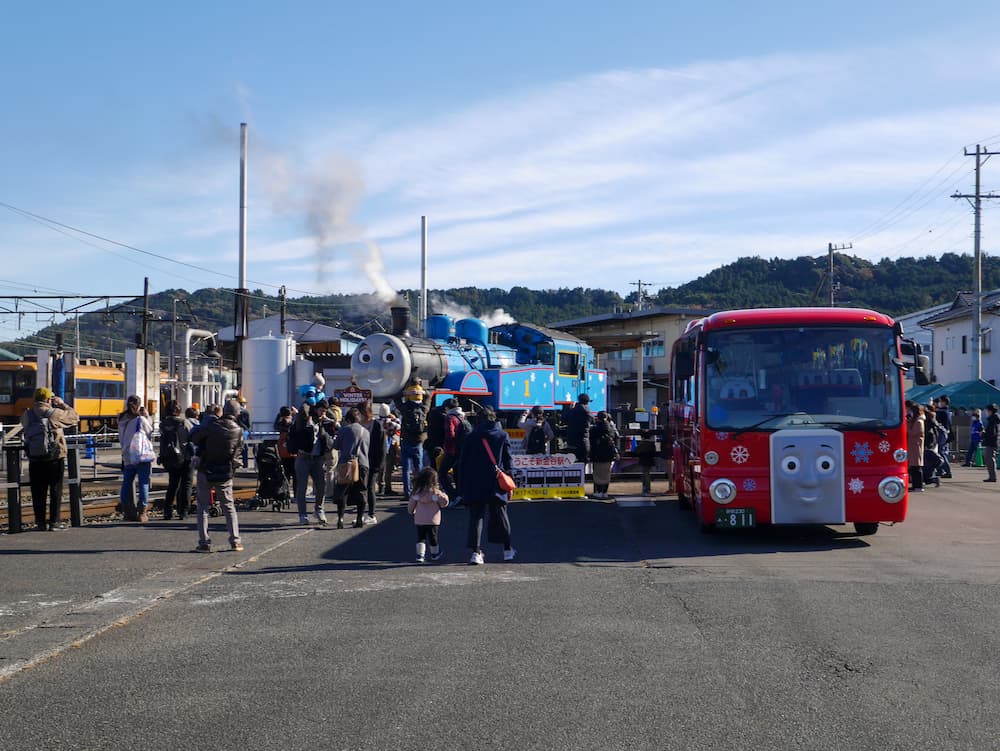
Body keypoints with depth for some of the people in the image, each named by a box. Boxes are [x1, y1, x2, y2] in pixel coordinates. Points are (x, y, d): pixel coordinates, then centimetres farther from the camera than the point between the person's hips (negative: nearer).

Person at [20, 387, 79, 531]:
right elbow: (75, 417, -1)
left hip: (35, 460, 3)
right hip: (55, 458, -3)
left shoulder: (26, 415, 0)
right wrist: (62, 404, 10)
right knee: (56, 491, 6)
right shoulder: (54, 413, -11)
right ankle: (54, 522, 4)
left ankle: (40, 523, 10)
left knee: (38, 493, 9)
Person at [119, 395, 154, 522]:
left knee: (127, 483, 10)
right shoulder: (141, 420, -12)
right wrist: (146, 415, 6)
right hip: (143, 456, -5)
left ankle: (128, 512, 12)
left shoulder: (122, 421, 5)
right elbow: (150, 432, 2)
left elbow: (121, 439, 13)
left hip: (127, 457, 5)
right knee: (143, 483, -1)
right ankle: (142, 512, -6)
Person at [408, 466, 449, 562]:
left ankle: (420, 555, -4)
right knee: (433, 536, 11)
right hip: (433, 520, -2)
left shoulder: (417, 492, -1)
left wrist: (412, 511, 24)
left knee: (421, 537, 8)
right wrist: (444, 496, 13)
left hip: (419, 520, 2)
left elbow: (411, 505, 5)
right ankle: (435, 554, 28)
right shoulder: (436, 492, -10)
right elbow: (444, 504, -5)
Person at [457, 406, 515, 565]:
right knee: (500, 516, 14)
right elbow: (507, 461, 4)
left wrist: (462, 487, 5)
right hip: (496, 485, 1)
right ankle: (508, 549, 24)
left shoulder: (472, 437, 0)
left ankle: (476, 551, -12)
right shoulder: (502, 435, 3)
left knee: (475, 516, 0)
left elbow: (462, 462, 0)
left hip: (475, 486, -1)